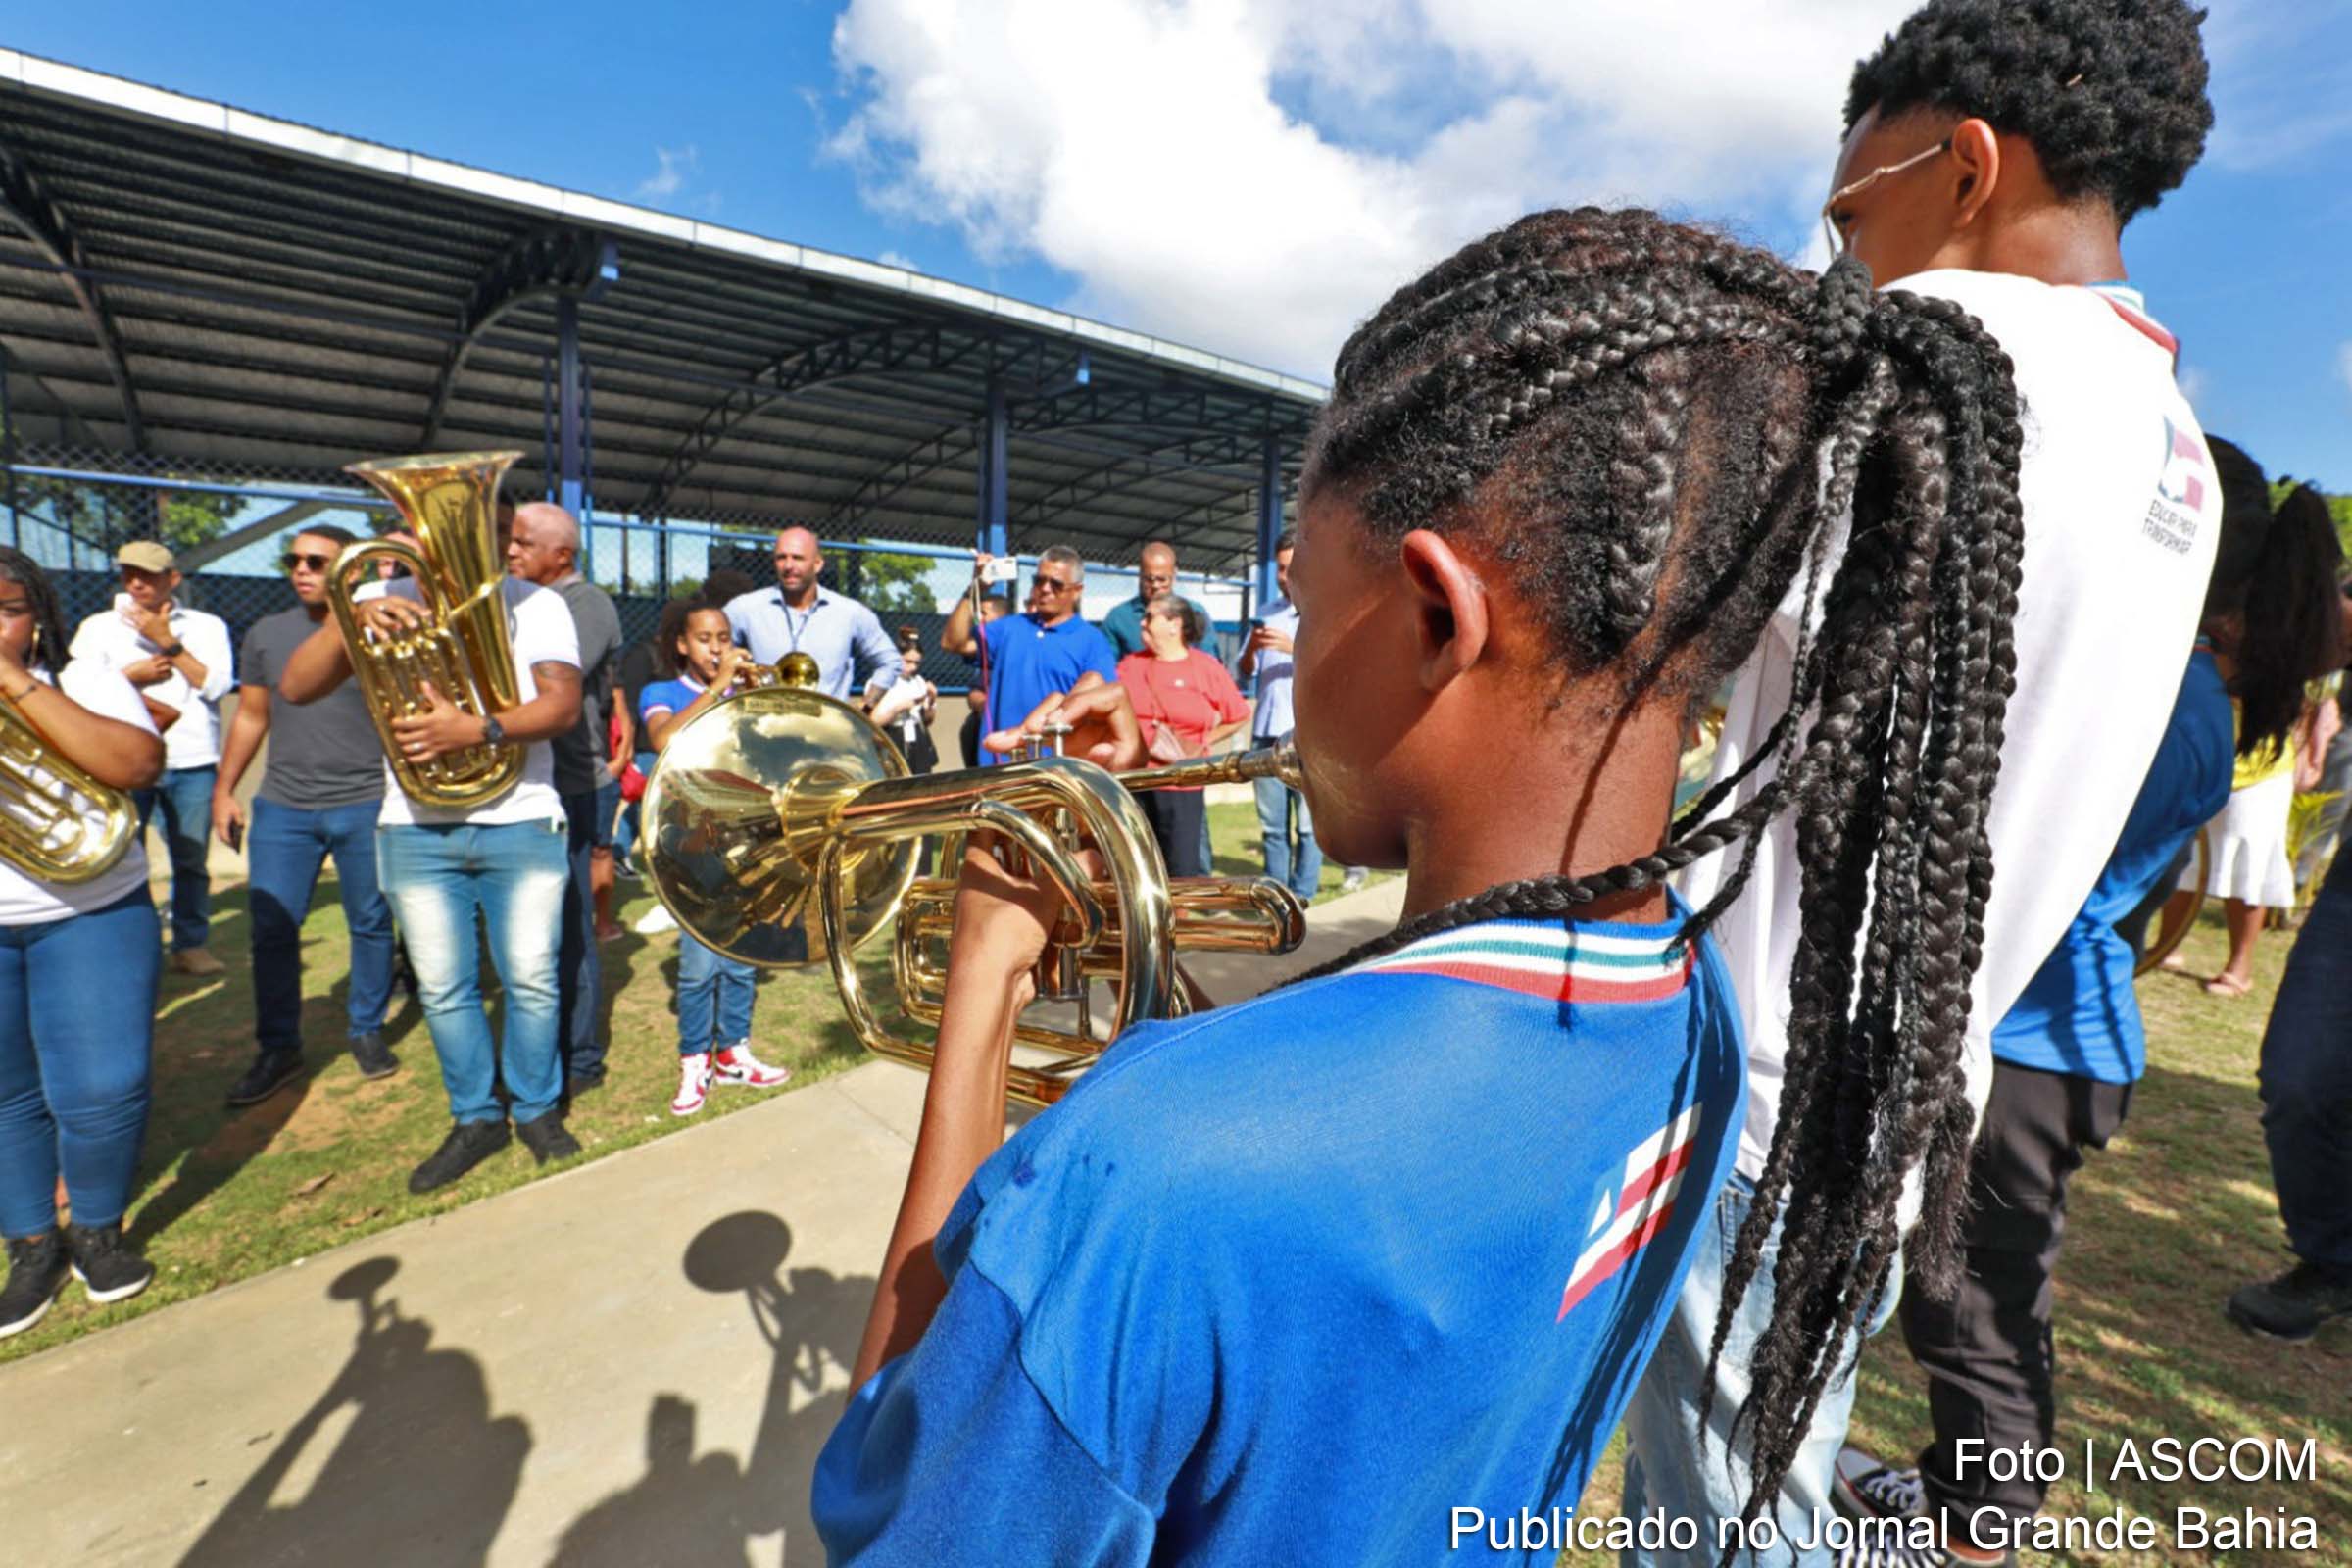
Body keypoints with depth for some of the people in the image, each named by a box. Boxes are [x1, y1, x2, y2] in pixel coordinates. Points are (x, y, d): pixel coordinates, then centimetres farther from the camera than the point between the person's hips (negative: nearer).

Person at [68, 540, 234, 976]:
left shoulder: (205, 625, 8)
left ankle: (191, 944, 13)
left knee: (191, 861, 4)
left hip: (192, 763, 0)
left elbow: (216, 684, -5)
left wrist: (168, 642, -8)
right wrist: (132, 674, -7)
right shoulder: (99, 627, 9)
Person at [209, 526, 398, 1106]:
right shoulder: (266, 634, 9)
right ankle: (278, 1049, 17)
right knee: (272, 929, 4)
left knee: (371, 923, 6)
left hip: (366, 804, -3)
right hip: (283, 807, 3)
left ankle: (367, 1031, 23)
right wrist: (224, 790, 14)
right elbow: (251, 716, 15)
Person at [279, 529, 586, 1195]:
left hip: (521, 824, -2)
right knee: (443, 987, 9)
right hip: (417, 831, 2)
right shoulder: (385, 600, 7)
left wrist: (476, 729, -28)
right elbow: (295, 687, -2)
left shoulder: (535, 603, 0)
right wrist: (351, 618, -18)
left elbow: (564, 704, -12)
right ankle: (475, 1119, 26)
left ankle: (537, 1109, 22)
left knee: (531, 978, 3)